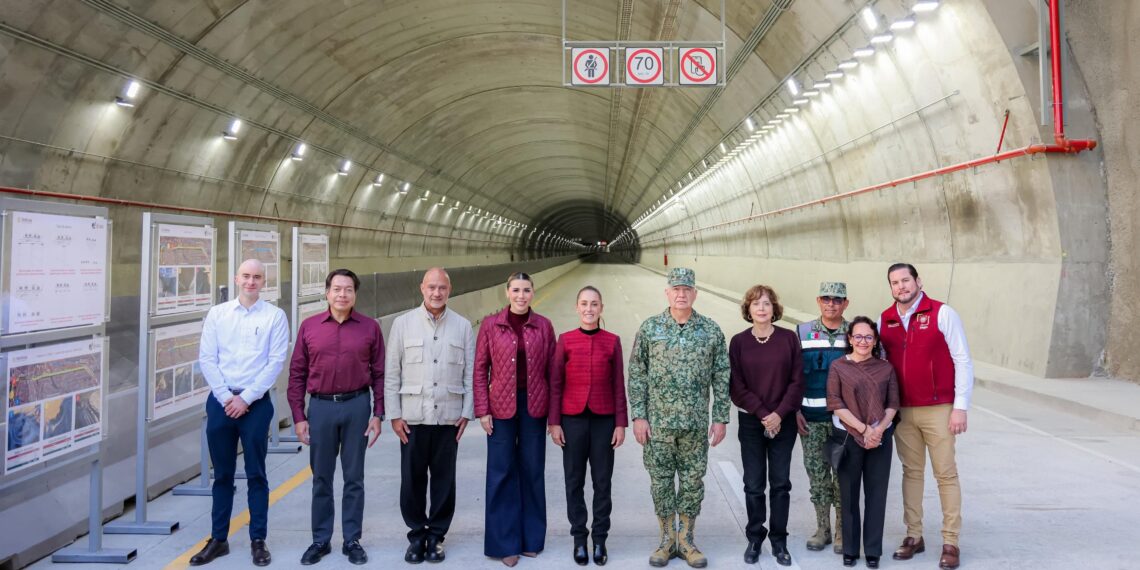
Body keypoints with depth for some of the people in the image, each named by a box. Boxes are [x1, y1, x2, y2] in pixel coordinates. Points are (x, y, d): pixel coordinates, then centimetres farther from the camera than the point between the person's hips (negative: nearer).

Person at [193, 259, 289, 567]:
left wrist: (245, 398, -10)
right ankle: (218, 539, 20)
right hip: (221, 401, 2)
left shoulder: (275, 316, -1)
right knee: (222, 474, 10)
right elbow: (206, 359, 2)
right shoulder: (217, 313, 5)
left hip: (256, 403, -2)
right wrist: (226, 397, -7)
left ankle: (258, 540, 14)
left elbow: (276, 362, -6)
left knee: (256, 474, 5)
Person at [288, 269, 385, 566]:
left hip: (356, 406, -1)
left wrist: (378, 414, -3)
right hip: (321, 407, 1)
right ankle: (321, 540, 22)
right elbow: (297, 374, 4)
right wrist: (298, 416, 0)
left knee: (354, 478, 7)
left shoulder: (370, 327, 0)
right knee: (321, 478, 10)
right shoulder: (309, 327, 2)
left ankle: (352, 540, 19)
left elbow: (379, 374, 2)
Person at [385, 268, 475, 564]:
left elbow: (471, 373, 5)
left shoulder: (463, 326, 4)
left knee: (444, 479, 7)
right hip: (413, 416, 0)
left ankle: (436, 535, 21)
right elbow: (391, 373, 2)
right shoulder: (403, 323, 2)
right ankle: (416, 534, 21)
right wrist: (394, 414, -2)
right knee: (412, 478, 5)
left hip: (448, 417, 1)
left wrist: (467, 412, 0)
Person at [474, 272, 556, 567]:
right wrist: (482, 410, -5)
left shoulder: (544, 326, 2)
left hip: (535, 406, 1)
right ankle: (504, 542, 16)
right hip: (501, 406, -1)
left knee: (533, 470, 10)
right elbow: (480, 369, 0)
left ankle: (531, 538, 24)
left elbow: (551, 371, 4)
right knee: (502, 472, 5)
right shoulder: (491, 325, -2)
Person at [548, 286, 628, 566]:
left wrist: (621, 424, 0)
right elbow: (555, 384, 3)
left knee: (602, 481, 6)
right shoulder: (565, 340, 1)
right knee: (574, 481, 7)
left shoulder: (612, 341, 1)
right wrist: (554, 422, -1)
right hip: (573, 419, 0)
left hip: (603, 420, 0)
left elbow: (619, 385, 4)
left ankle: (600, 540, 18)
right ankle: (579, 539, 19)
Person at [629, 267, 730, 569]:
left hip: (696, 424, 1)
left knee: (693, 482, 7)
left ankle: (686, 540, 20)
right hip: (658, 422, 0)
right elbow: (637, 375, 0)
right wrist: (639, 416, -6)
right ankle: (666, 539, 20)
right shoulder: (649, 328, 0)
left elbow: (721, 378, 3)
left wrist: (721, 418, -1)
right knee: (661, 482, 7)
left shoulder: (711, 330, 1)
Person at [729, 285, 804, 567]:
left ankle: (779, 541, 17)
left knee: (781, 483, 5)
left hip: (783, 422, 0)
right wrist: (763, 414, -11)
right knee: (754, 485, 4)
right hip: (751, 422, 0)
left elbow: (797, 381, -2)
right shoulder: (739, 342, -1)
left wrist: (779, 414, -11)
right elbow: (737, 386, -3)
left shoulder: (789, 339, 0)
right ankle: (754, 539, 17)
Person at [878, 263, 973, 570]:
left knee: (946, 474, 1)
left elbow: (963, 361, -5)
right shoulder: (884, 321, 6)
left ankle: (950, 543, 8)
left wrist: (960, 407, -9)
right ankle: (914, 536, 19)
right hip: (902, 411, 4)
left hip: (938, 409, -4)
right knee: (911, 472, 10)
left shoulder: (943, 314, -5)